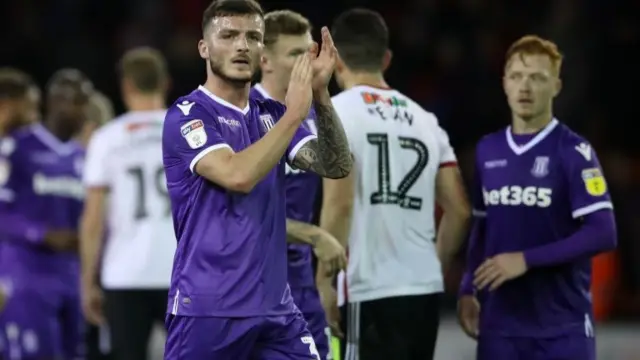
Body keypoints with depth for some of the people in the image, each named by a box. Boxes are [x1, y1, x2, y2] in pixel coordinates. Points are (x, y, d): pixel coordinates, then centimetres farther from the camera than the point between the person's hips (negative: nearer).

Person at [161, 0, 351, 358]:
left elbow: (337, 166, 0)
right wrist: (295, 113, -20)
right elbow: (237, 175, -22)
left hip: (275, 307, 6)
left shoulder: (271, 115, 12)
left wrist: (321, 96, -13)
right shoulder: (187, 115, -7)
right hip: (207, 309, -6)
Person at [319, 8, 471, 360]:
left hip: (371, 292, -6)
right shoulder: (424, 118, 15)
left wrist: (324, 282, -10)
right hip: (426, 290, 6)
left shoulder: (337, 111, -5)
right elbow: (459, 210, 13)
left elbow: (339, 205, -15)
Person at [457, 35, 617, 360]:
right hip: (500, 324, 5)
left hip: (563, 327, -4)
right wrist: (468, 290, 9)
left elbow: (602, 233, -14)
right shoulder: (488, 150, 10)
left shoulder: (573, 151, -6)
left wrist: (527, 259, -17)